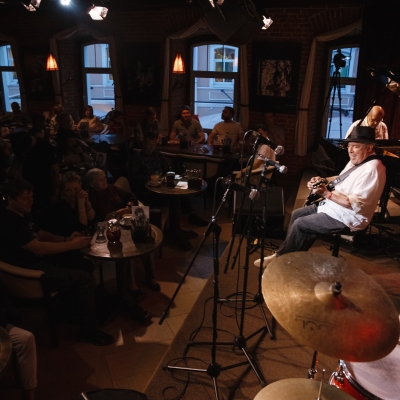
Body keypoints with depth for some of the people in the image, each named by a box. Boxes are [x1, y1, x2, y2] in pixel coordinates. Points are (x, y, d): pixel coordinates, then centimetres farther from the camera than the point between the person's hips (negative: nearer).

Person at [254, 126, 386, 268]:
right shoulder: (356, 161, 7)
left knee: (299, 224, -12)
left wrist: (326, 193, -33)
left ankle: (281, 257, 6)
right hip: (333, 206, 11)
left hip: (347, 218, -11)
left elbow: (356, 204, -30)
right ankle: (285, 252, 14)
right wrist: (322, 180, 1)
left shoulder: (372, 170, -25)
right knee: (297, 214, 8)